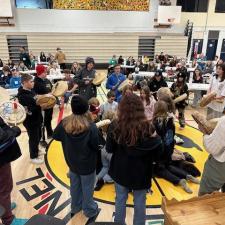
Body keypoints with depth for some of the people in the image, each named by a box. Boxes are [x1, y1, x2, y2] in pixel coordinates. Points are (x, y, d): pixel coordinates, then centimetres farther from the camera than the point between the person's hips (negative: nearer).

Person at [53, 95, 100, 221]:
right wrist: (96, 131, -4)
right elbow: (98, 145, -20)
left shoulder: (65, 123, -14)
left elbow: (56, 136, 2)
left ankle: (75, 207, 47)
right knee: (87, 188, 16)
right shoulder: (91, 126, -29)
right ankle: (90, 211, 37)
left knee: (75, 186, 25)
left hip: (72, 162, 5)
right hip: (87, 164, -4)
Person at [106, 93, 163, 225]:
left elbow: (109, 149, -5)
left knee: (120, 199, 23)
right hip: (141, 172, -1)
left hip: (120, 170, 2)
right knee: (140, 202, 20)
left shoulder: (115, 126, -18)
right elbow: (158, 151, -12)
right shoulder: (147, 127, -21)